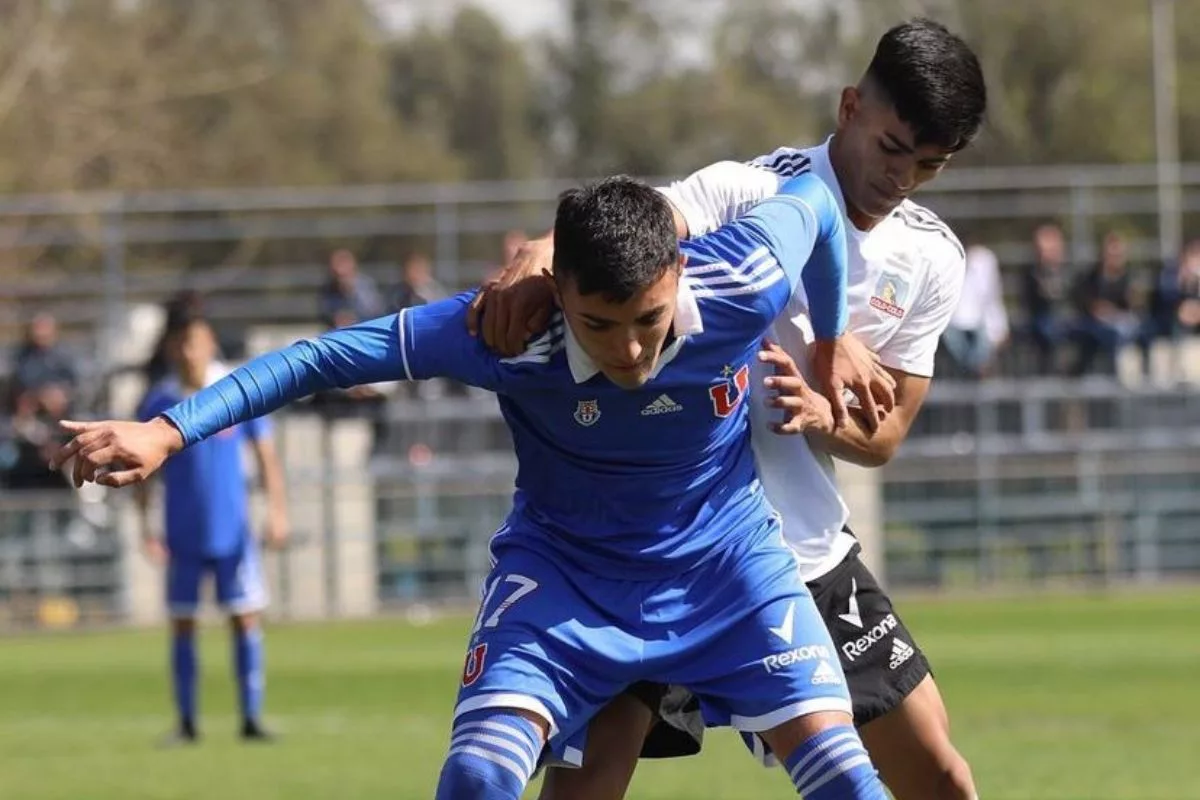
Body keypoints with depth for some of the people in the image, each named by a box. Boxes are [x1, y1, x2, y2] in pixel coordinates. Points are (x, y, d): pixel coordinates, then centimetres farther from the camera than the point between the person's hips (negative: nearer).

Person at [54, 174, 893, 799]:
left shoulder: (744, 286, -29)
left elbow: (815, 196, -6)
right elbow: (329, 357, -28)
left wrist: (831, 345, 8)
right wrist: (167, 432, -32)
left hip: (724, 559, 1)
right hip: (564, 569, -1)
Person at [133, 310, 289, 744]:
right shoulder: (158, 401, -2)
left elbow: (266, 454, 2)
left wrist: (277, 511, -6)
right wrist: (146, 525, -2)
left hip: (232, 529, -1)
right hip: (182, 534, 1)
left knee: (246, 619, -4)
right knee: (182, 623, 3)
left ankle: (251, 718, 1)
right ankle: (186, 721, 11)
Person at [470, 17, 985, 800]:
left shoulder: (933, 259, 2)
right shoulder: (752, 192, -14)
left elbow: (884, 434, 5)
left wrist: (818, 412, -18)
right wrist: (544, 258, -55)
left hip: (811, 552, 5)